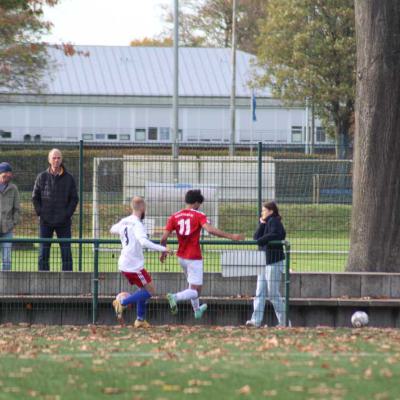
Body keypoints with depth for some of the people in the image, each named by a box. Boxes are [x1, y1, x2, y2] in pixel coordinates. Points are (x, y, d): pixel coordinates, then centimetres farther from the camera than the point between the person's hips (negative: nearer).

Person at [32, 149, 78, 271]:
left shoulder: (69, 178, 3)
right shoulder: (42, 177, 4)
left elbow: (74, 198, 6)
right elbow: (35, 197, 8)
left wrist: (68, 214, -6)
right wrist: (40, 213, -3)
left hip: (64, 222, 0)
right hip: (46, 222, 0)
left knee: (66, 252, -2)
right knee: (43, 253, 0)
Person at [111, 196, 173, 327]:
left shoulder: (124, 222, 6)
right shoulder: (138, 225, -18)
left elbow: (112, 230, 27)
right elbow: (144, 242, -34)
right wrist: (163, 249, -33)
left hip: (124, 264, 8)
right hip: (134, 266, -8)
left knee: (144, 289, 22)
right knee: (150, 291, 1)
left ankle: (140, 320, 20)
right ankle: (122, 302, -9)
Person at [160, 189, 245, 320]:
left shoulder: (174, 217, 4)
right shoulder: (198, 216, -9)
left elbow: (164, 237, -1)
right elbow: (210, 229, -26)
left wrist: (163, 252, 17)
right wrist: (231, 236, -25)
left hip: (181, 257, 6)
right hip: (194, 258, -6)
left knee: (193, 286, 28)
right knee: (195, 291, -4)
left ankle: (197, 310, 41)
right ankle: (175, 297, -29)